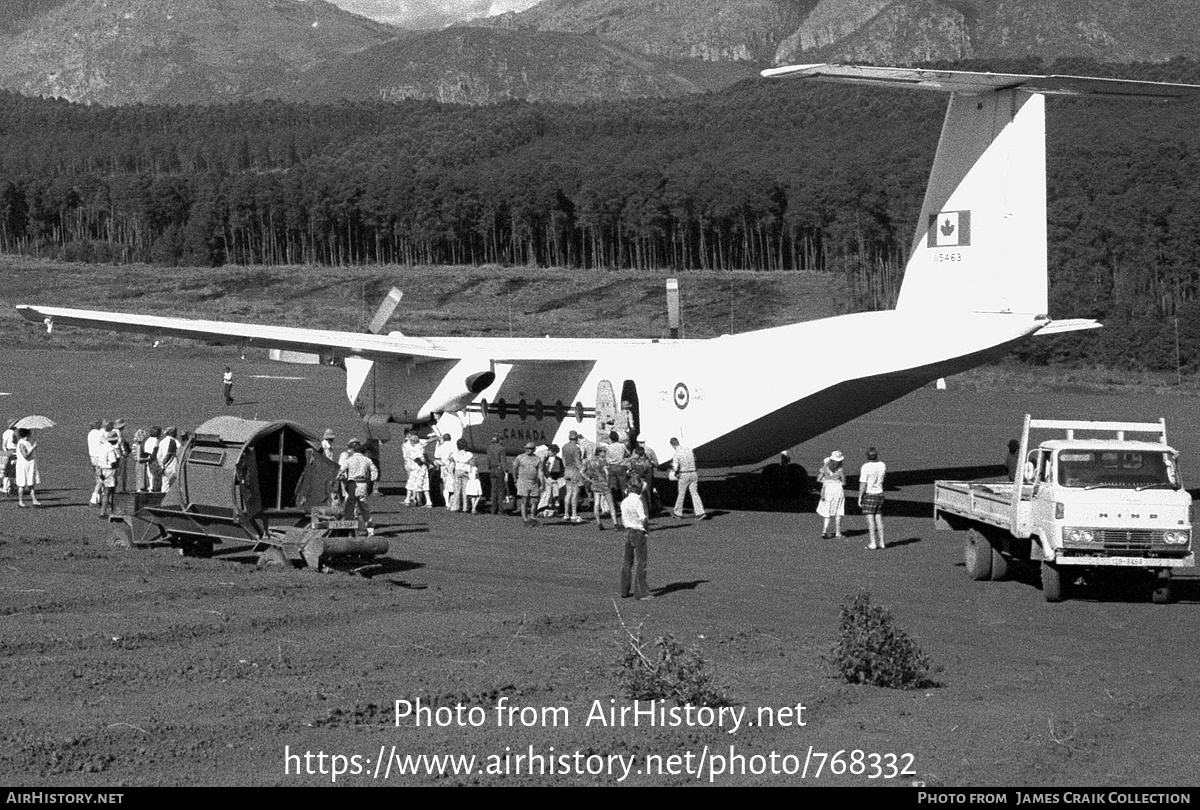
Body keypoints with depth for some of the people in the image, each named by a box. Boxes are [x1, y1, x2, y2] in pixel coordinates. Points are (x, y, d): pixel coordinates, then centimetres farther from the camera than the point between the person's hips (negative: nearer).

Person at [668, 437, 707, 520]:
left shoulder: (676, 454, -13)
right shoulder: (689, 449, 4)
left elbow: (675, 468, -16)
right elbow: (694, 458, 22)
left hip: (684, 475, -4)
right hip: (693, 474, 4)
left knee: (681, 494, 11)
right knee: (694, 493, 4)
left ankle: (678, 512, 27)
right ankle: (701, 513, -7)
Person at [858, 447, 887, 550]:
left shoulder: (866, 467, -15)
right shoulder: (882, 465, 0)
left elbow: (863, 484, -16)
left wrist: (859, 498, -9)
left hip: (869, 494, -5)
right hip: (879, 494, 5)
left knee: (870, 519, -2)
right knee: (879, 519, 11)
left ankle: (873, 543, -3)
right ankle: (881, 542, 12)